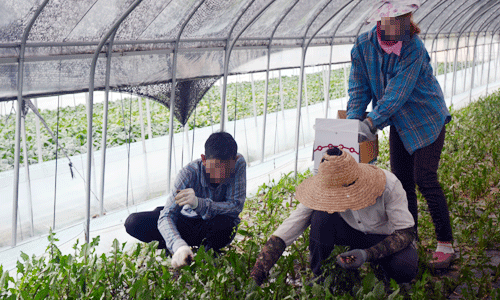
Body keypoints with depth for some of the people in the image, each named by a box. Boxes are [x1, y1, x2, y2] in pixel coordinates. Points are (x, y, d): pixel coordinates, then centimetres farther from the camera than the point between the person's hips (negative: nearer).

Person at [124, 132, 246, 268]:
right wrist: (179, 246, -55)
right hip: (188, 221, 0)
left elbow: (236, 207, -29)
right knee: (133, 223, -22)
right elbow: (165, 217, -34)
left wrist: (198, 204, -45)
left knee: (226, 223, -39)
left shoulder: (238, 163, -25)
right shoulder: (190, 173, -29)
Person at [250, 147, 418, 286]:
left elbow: (405, 232, -27)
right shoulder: (324, 195, -25)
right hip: (353, 233, 2)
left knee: (406, 270, -35)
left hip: (388, 237, -1)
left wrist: (368, 254, -42)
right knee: (321, 215, -30)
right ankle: (318, 277, -10)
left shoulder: (389, 185, -31)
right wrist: (256, 276, -35)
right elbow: (283, 234, -26)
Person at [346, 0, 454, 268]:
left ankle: (445, 244, -1)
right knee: (401, 181, 6)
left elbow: (397, 93, -31)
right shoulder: (363, 46, -10)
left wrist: (370, 123, -37)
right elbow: (359, 89, -5)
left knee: (425, 179, -11)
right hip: (399, 123, 5)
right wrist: (352, 123, -17)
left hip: (427, 120, -5)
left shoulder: (414, 48, -25)